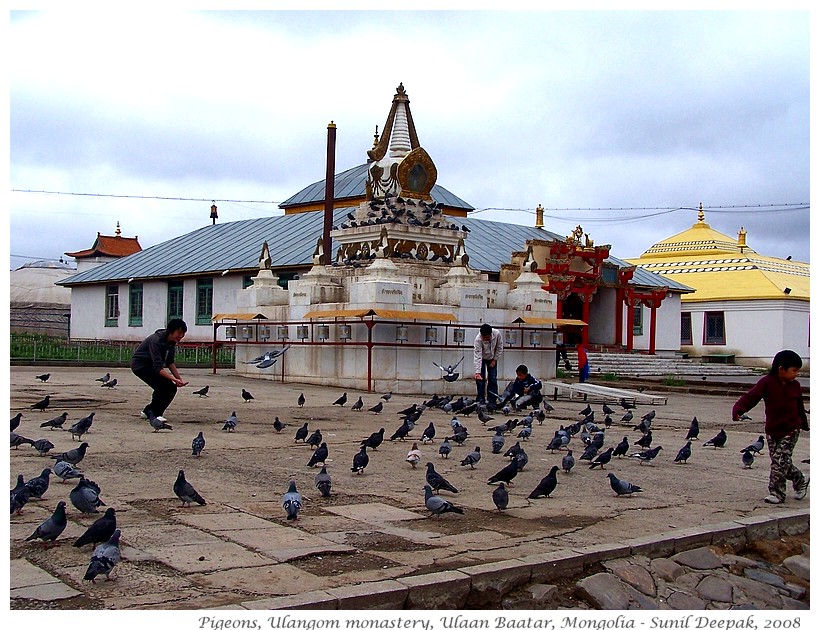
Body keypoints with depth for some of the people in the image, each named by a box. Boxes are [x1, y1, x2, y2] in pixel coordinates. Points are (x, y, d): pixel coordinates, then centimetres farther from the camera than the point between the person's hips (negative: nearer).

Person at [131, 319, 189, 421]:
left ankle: (147, 411, 14)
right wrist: (174, 379, -44)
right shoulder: (156, 340, -31)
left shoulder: (172, 341, -6)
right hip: (140, 364, -9)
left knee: (171, 388, -1)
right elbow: (158, 367, -36)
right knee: (162, 384, -28)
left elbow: (170, 362, 5)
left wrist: (179, 378, -7)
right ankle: (155, 414, -15)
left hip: (152, 366, 9)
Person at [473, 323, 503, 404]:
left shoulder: (497, 334, -29)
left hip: (492, 358, 2)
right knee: (480, 379, -8)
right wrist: (478, 372, -42)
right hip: (482, 358, -2)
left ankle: (492, 400, 3)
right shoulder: (478, 339, -36)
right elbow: (477, 357, -37)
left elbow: (500, 348, -10)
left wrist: (495, 360, -10)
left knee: (493, 379, -1)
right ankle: (480, 400, -2)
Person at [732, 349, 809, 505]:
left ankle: (777, 493, 0)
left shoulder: (795, 386, 2)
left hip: (791, 430, 0)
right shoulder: (767, 382, -9)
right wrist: (738, 410, -33)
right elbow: (750, 397, -17)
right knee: (781, 462, 8)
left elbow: (799, 407, 16)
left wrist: (804, 425, 26)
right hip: (772, 430, 0)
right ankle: (800, 480, 33)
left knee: (780, 461, -9)